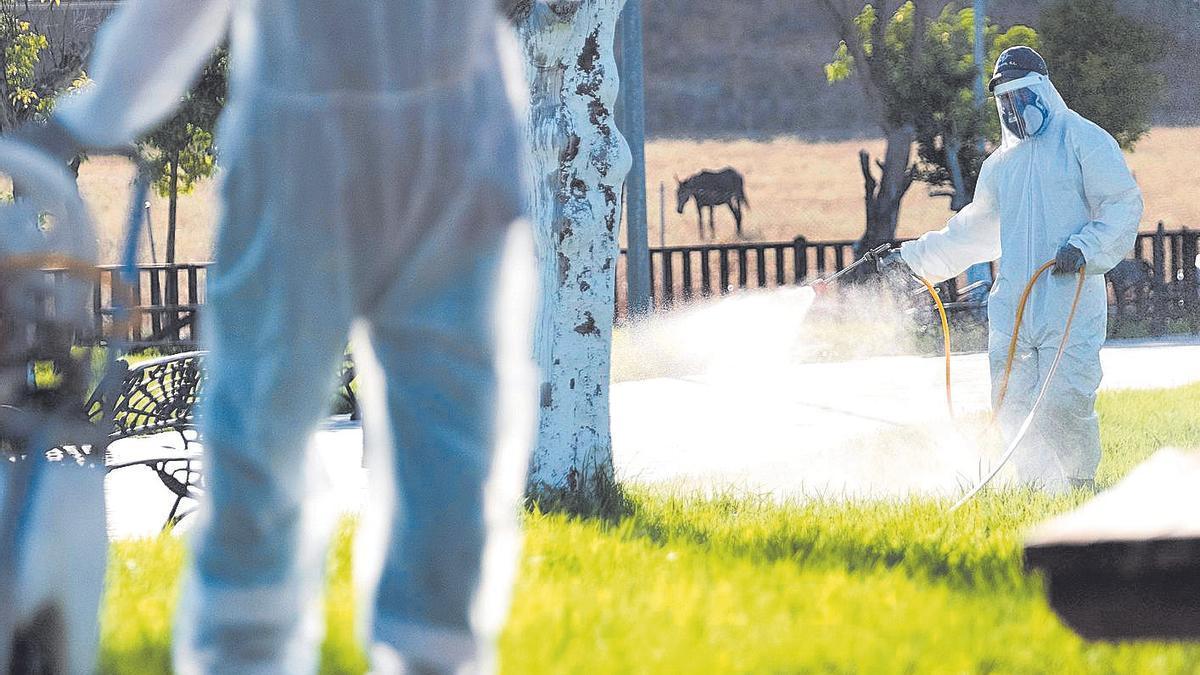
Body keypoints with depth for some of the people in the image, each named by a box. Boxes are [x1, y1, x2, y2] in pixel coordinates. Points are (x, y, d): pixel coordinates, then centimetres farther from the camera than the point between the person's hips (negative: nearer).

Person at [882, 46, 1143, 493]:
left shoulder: (1084, 141, 3)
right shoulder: (1001, 164, 23)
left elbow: (1124, 205, -3)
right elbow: (972, 231, 34)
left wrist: (1085, 247, -18)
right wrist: (914, 256, 34)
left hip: (1071, 302, -6)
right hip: (1012, 306, 6)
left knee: (1065, 403, -15)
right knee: (1013, 405, -4)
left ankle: (1081, 486, 4)